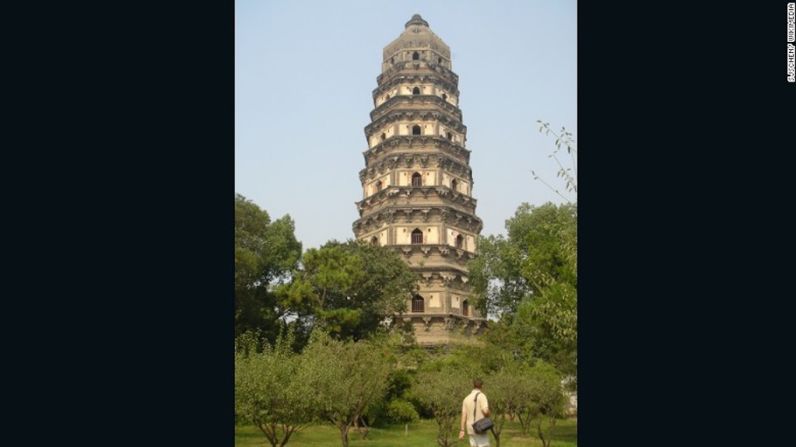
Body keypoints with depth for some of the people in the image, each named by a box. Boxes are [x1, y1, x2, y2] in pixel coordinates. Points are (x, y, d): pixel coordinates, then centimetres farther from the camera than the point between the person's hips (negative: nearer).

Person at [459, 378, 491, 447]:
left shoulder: (467, 398, 10)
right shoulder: (481, 396, -10)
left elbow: (463, 415, 6)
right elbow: (485, 411, -23)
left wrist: (462, 430, 6)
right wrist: (489, 414, 1)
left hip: (471, 429, 6)